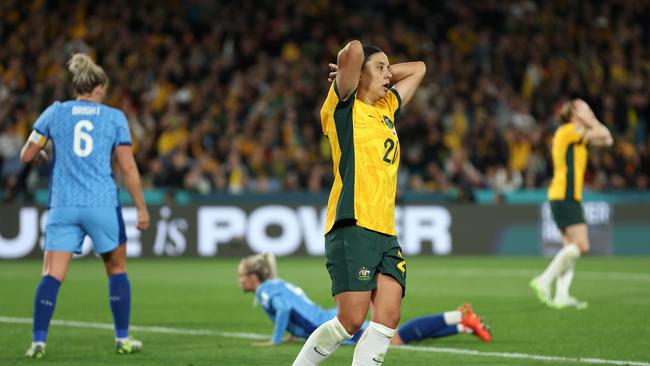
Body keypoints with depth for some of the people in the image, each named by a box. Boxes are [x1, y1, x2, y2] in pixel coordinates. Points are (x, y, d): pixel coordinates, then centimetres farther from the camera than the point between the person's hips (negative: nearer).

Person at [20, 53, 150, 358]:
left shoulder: (55, 112, 6)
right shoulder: (114, 117, 3)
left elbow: (26, 156, 8)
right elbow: (128, 166, -2)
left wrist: (40, 157, 31)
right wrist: (141, 207, 2)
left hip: (63, 206, 1)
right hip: (103, 204, 0)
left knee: (52, 275, -3)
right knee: (117, 269, 17)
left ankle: (38, 341, -15)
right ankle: (123, 339, 18)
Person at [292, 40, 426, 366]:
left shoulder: (387, 108, 23)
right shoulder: (344, 107, 2)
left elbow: (417, 69, 37)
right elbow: (354, 50, -13)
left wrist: (382, 74, 25)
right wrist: (349, 68, 7)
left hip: (385, 233, 7)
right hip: (352, 228, -7)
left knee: (388, 317, -8)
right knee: (351, 320, -12)